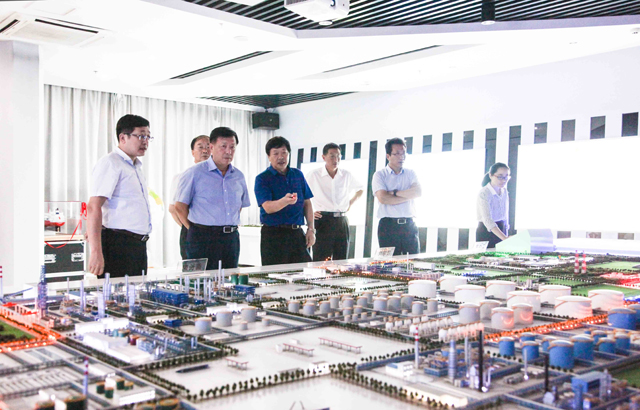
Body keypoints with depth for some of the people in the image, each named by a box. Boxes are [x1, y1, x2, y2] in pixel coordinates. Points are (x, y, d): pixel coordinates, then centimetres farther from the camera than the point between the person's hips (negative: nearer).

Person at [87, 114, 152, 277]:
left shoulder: (136, 167, 20)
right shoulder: (110, 163, -9)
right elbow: (93, 208, -18)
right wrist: (96, 252, -25)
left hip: (138, 245, 9)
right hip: (118, 244, -9)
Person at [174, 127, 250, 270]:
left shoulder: (238, 176, 12)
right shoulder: (194, 173, -4)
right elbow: (180, 206, -3)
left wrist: (230, 228, 13)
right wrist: (196, 230, -1)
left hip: (231, 238, 5)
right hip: (203, 238, -5)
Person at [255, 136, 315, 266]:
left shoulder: (298, 175, 12)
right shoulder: (262, 178, -3)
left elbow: (307, 203, 16)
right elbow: (268, 207, -17)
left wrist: (311, 229, 7)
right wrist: (285, 201, -37)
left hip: (297, 234, 4)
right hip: (273, 234, -4)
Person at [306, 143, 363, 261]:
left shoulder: (346, 175, 9)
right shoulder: (314, 175, -1)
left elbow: (360, 189, 27)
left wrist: (350, 204, 15)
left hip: (342, 220, 4)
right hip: (323, 220, -4)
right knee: (321, 261, -5)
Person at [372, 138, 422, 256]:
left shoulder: (411, 173, 15)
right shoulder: (380, 175, 4)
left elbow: (418, 192, -4)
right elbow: (382, 198, -12)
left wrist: (395, 193, -8)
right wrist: (408, 196, -5)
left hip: (409, 225, 3)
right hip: (388, 225, -3)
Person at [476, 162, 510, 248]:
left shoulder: (504, 192, 4)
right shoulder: (483, 193, -20)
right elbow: (487, 220, -31)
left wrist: (506, 235, 12)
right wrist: (504, 238, -42)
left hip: (501, 231, 6)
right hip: (486, 232, -6)